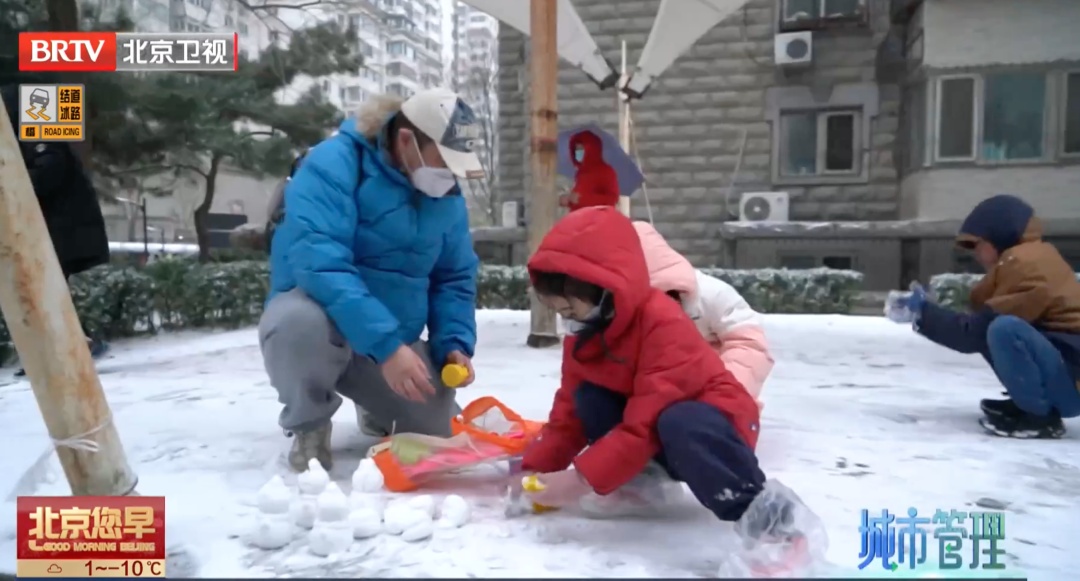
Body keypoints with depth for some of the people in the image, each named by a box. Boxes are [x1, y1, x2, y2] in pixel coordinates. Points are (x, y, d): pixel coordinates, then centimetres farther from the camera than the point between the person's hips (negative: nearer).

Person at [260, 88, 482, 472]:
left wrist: (455, 343, -12)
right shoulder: (334, 163, -21)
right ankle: (309, 425, -6)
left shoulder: (447, 197, -1)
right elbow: (318, 261, -34)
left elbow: (455, 279, 7)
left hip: (394, 341, 5)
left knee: (440, 432, -6)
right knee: (300, 320, -40)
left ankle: (378, 405, 30)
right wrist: (384, 344, -40)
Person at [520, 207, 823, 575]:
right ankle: (642, 482, -6)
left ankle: (766, 515, -33)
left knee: (678, 425, -41)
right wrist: (536, 469, -7)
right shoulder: (583, 337, -2)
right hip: (659, 443, 8)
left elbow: (645, 424, -33)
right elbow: (570, 413, 3)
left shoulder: (663, 324, -29)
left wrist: (583, 479, -33)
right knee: (588, 398, -12)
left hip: (709, 420, -8)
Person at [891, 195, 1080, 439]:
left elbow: (974, 333, -17)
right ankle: (1028, 404, 10)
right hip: (1059, 369, 10)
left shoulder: (1022, 263, -17)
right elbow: (981, 327, 10)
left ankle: (1040, 417, -14)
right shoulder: (1027, 259, 13)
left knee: (1003, 328, -31)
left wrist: (925, 313, -8)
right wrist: (927, 312, 0)